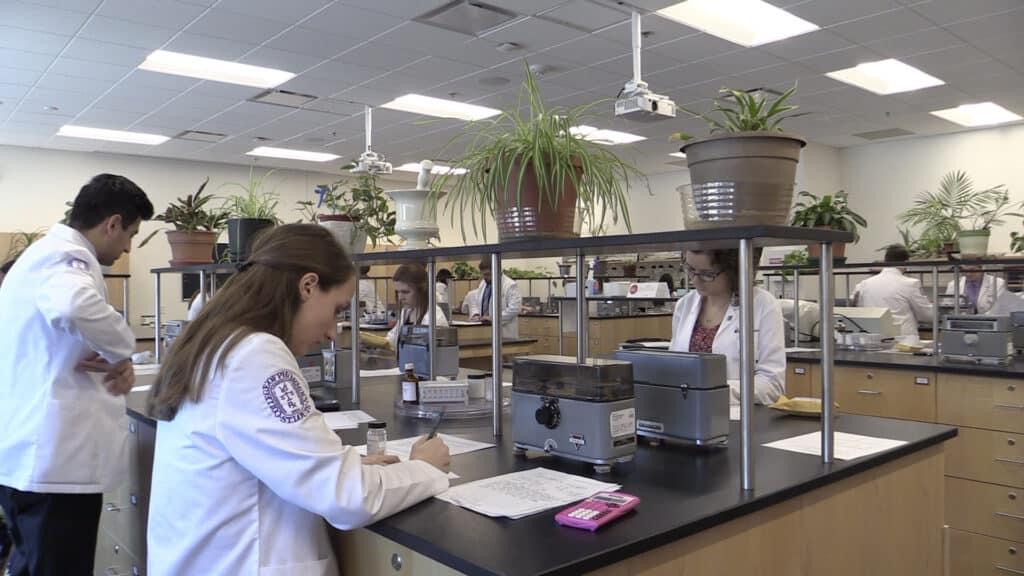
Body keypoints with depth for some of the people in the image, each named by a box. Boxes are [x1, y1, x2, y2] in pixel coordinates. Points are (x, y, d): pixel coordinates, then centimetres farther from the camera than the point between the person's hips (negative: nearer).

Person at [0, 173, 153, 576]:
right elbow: (75, 307, -41)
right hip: (54, 457, -10)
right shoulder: (65, 258, -17)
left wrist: (113, 362, 1)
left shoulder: (42, 253, 16)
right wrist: (122, 352, -22)